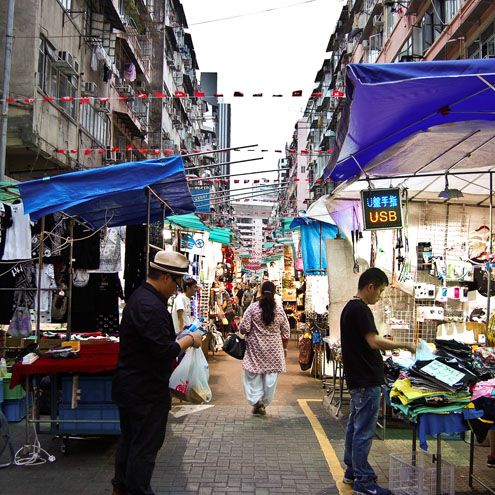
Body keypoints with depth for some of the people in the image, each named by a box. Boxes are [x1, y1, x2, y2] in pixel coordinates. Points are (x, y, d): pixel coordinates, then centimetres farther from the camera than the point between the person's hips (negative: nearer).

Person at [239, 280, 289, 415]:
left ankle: (257, 399, -7)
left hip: (256, 348, -2)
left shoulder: (253, 307, -8)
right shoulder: (280, 309, -2)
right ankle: (264, 403, 14)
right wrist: (284, 347, 17)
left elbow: (244, 328, -9)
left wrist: (247, 332, 14)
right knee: (270, 377, 9)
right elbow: (285, 332, 4)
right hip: (274, 349, 2)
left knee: (253, 375, 8)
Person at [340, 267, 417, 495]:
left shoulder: (349, 307, 14)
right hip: (367, 381, -11)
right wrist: (404, 345, -16)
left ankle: (352, 471, 27)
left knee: (355, 426, 17)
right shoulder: (361, 309, -18)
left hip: (356, 379, 11)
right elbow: (373, 341, -23)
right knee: (364, 431, -3)